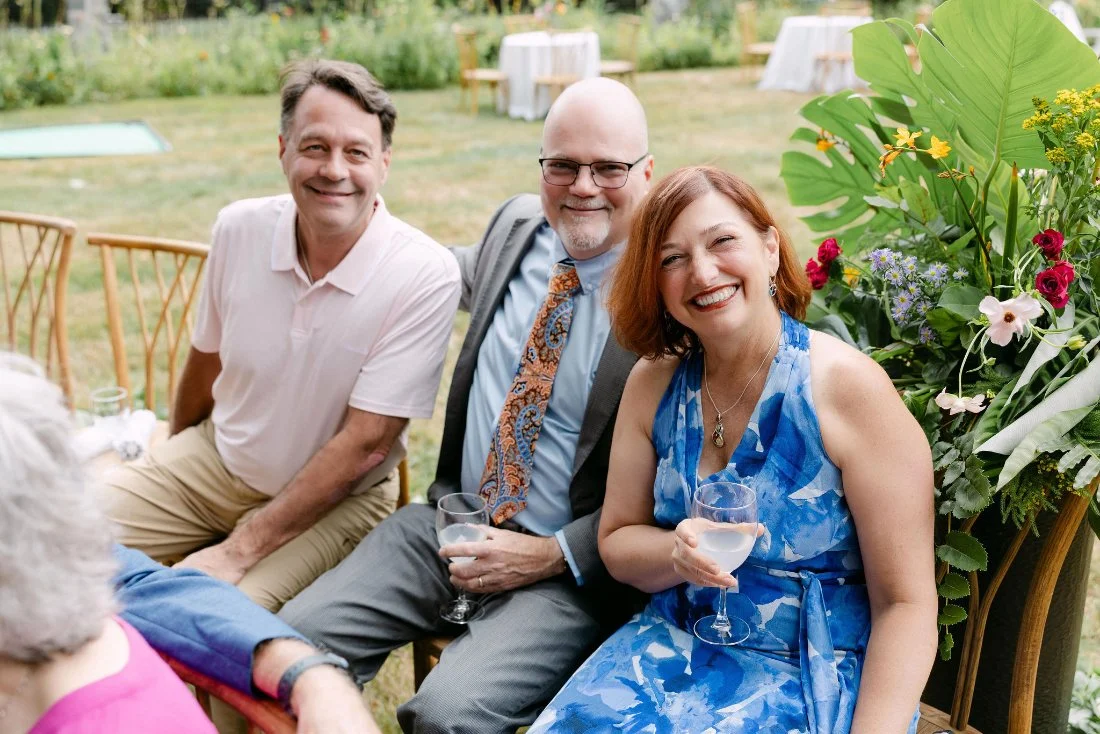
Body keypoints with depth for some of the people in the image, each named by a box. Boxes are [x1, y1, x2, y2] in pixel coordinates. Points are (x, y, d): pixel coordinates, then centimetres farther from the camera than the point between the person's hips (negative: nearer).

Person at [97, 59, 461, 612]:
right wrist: (175, 466, 22)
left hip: (336, 499, -4)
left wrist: (237, 552, -20)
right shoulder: (239, 228, -8)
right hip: (214, 458, 5)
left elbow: (365, 442, -20)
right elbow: (207, 360, 9)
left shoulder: (425, 276, -21)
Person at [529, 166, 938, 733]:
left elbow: (906, 603, -12)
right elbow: (617, 543, 9)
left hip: (814, 677, -4)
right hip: (673, 645, 4)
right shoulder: (653, 383, 1)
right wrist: (678, 553, -14)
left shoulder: (850, 387, -13)